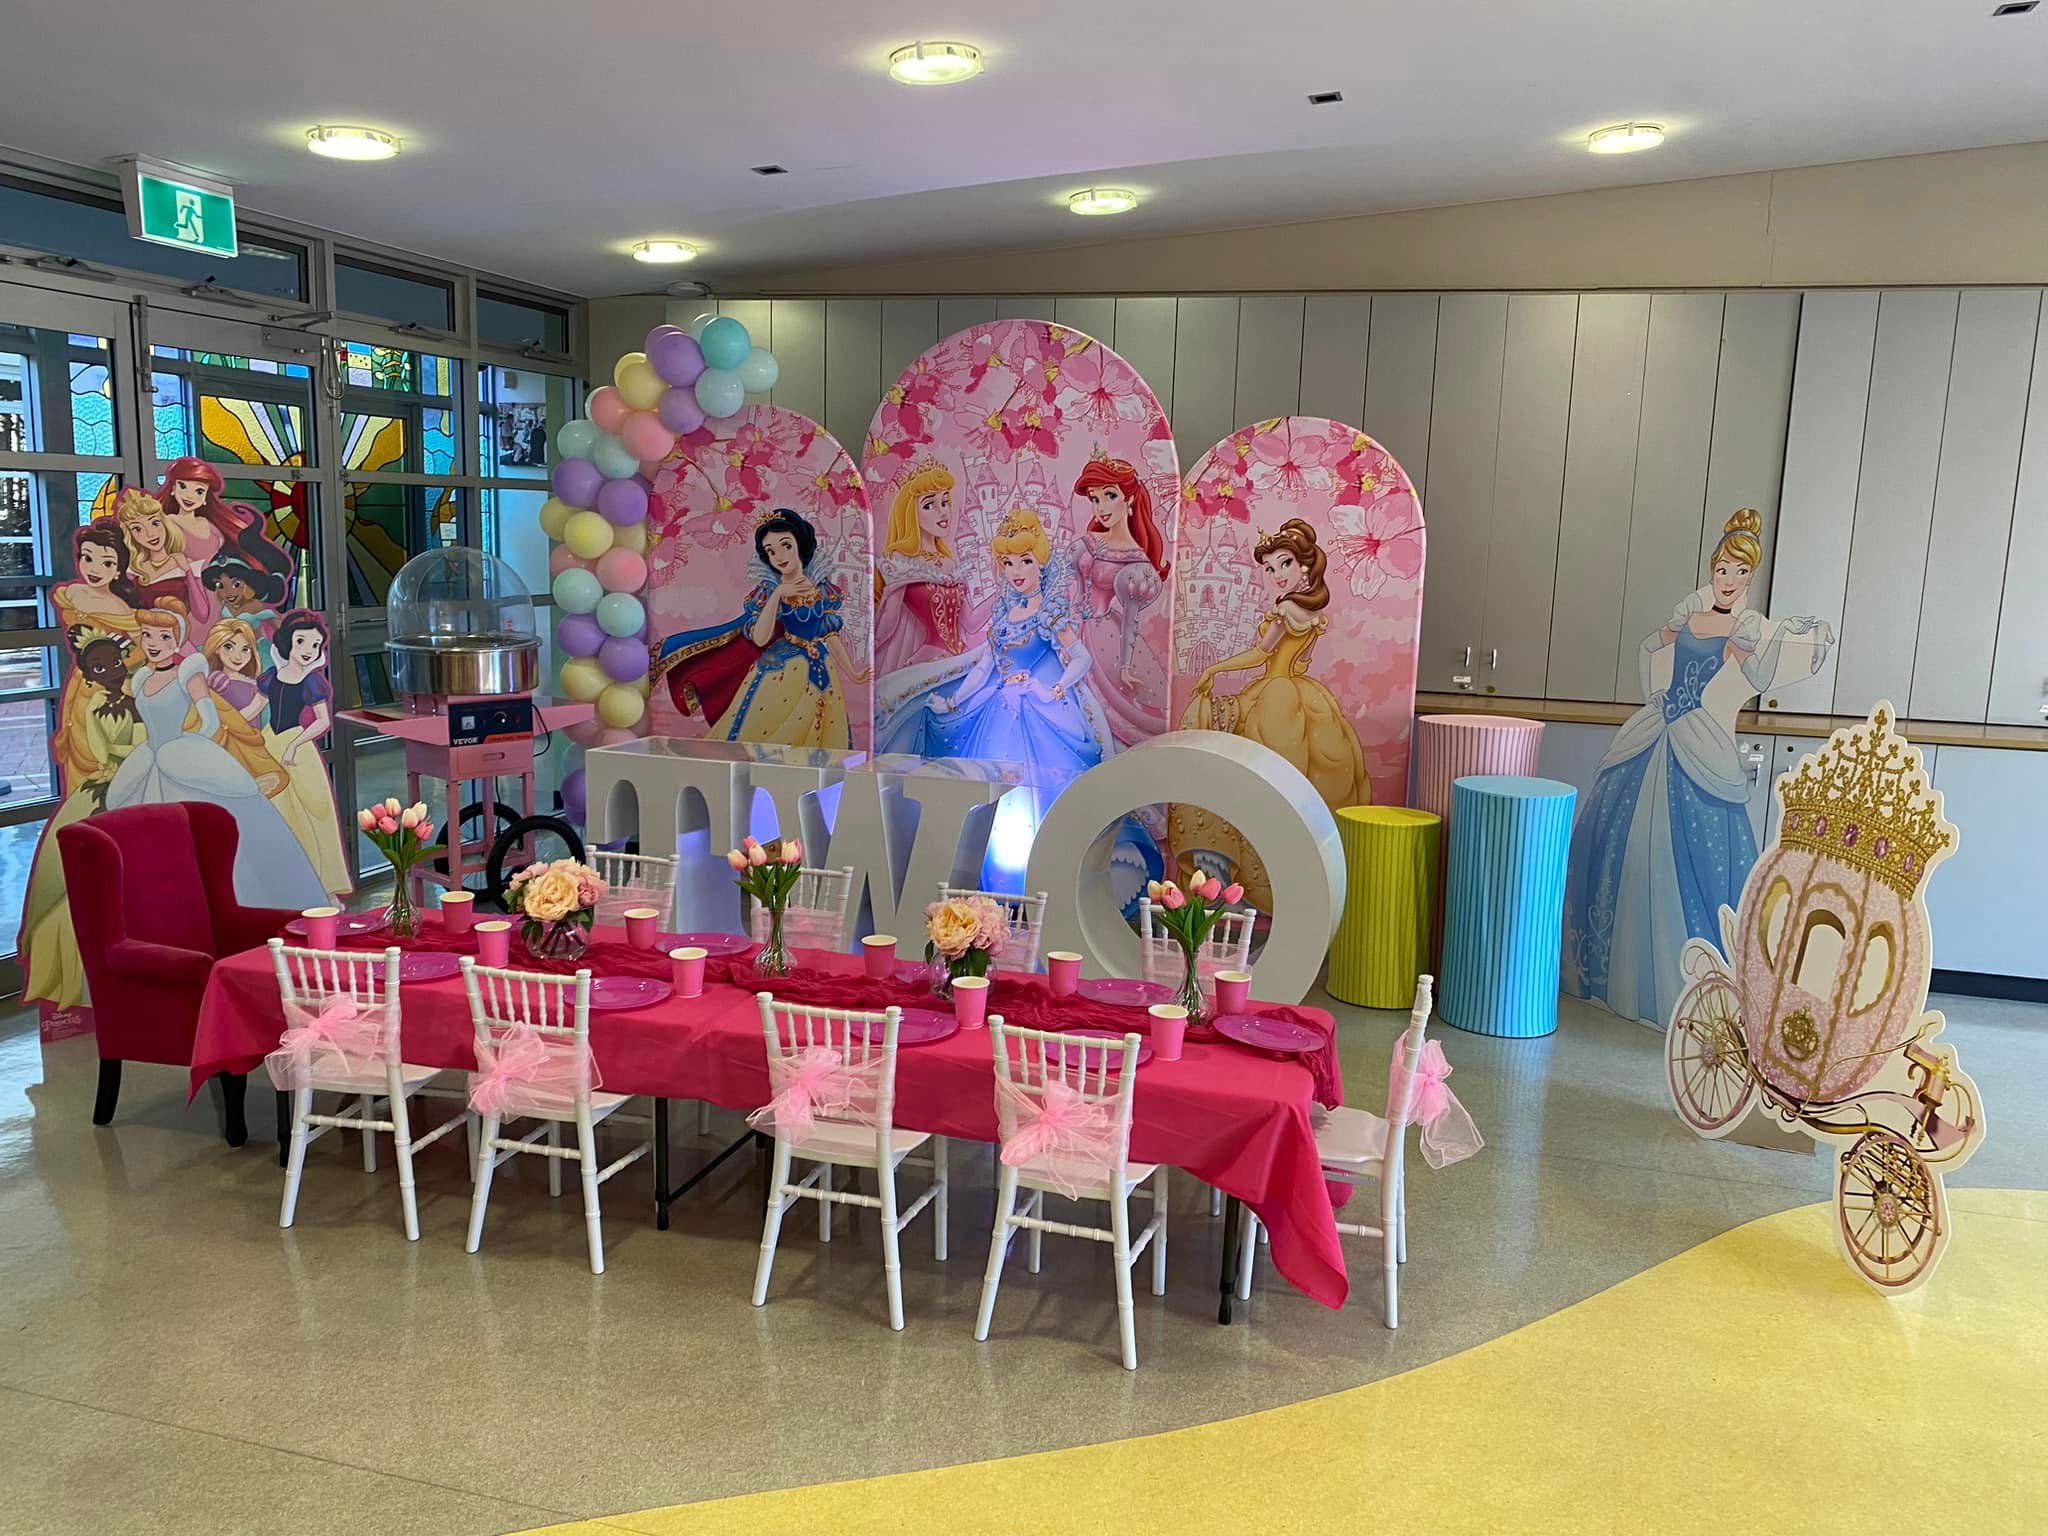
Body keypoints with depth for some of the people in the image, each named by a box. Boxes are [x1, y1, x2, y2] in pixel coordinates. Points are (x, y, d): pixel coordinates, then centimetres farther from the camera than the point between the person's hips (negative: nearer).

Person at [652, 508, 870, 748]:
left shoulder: (825, 590, 4)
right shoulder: (767, 592, -2)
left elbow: (831, 636, 11)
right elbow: (760, 638, -15)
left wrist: (852, 674, 12)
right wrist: (777, 595, -19)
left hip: (818, 675, 2)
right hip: (779, 675, -2)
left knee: (812, 748, 2)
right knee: (756, 737, -4)